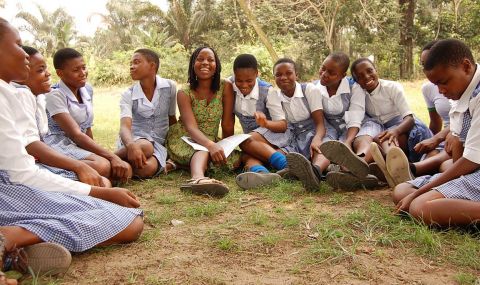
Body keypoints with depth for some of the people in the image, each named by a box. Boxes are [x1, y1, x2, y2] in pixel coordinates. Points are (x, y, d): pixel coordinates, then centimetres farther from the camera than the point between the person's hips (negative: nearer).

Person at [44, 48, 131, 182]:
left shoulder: (87, 90, 9)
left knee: (125, 170, -15)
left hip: (81, 145, 8)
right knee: (102, 166, -35)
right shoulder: (55, 95, -13)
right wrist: (111, 156, -27)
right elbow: (75, 134, -21)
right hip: (60, 146, -7)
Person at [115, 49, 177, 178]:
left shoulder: (170, 86, -1)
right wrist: (131, 146, -43)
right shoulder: (128, 95, -5)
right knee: (144, 147, -38)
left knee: (146, 169, -36)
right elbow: (125, 126, -21)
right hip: (134, 140, 1)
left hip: (158, 143, -1)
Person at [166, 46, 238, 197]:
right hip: (183, 140, -4)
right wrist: (211, 145, -45)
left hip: (210, 142, 4)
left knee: (235, 160, -20)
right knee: (203, 150, -35)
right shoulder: (184, 93, -12)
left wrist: (225, 149, -9)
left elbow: (227, 125, -6)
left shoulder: (225, 87, -7)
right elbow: (191, 127, -27)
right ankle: (198, 178, -64)